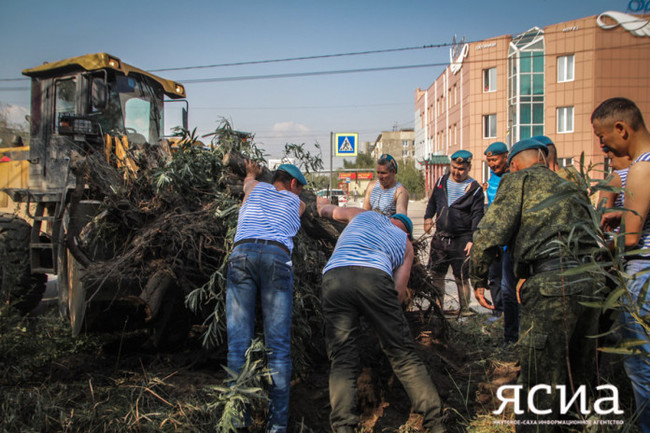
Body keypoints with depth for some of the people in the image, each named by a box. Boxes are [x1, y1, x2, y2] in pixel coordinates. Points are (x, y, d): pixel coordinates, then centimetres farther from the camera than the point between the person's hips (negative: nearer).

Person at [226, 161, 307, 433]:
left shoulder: (255, 188, 32)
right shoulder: (297, 203, 30)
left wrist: (252, 174, 81)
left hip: (242, 253, 1)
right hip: (278, 257, -1)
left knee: (238, 342, -1)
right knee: (278, 345, -1)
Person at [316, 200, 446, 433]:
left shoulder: (362, 214, 35)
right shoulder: (406, 243, 31)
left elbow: (327, 210, 53)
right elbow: (399, 291, 20)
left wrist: (322, 204, 75)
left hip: (334, 276, 1)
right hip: (374, 277, -1)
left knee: (342, 360, 2)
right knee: (404, 355, 5)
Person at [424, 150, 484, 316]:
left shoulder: (475, 189, -3)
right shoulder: (442, 181, 10)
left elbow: (477, 216, -6)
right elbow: (432, 202, 23)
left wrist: (473, 240, -15)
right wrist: (428, 217, 5)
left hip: (461, 240, -4)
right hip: (440, 237, 4)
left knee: (461, 277, 2)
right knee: (437, 275, 7)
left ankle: (464, 308, 15)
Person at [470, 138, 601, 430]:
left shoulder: (520, 180, 7)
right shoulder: (572, 188, 28)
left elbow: (492, 230, -4)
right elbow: (594, 233, 25)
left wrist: (478, 278, 3)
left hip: (552, 278, -8)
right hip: (591, 279, 8)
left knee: (541, 376, -3)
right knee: (577, 374, 20)